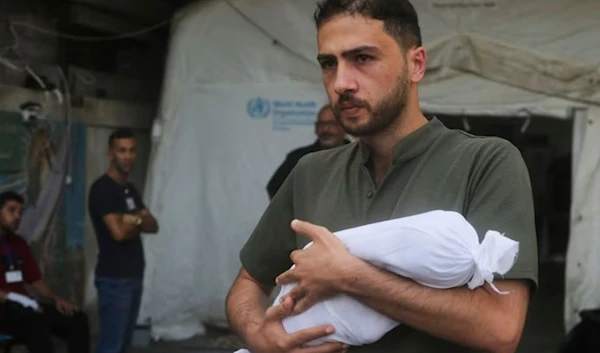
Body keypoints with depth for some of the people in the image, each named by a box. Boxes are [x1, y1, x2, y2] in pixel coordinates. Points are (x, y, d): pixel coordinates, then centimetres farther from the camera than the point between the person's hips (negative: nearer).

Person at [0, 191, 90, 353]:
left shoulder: (19, 243, 19)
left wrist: (56, 299, 2)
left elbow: (35, 280, 19)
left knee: (77, 318, -12)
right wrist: (16, 299, -25)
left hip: (23, 306, 8)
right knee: (37, 321, -37)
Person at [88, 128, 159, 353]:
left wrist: (134, 220, -13)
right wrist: (139, 223, -1)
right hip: (114, 279, -9)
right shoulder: (102, 189, -12)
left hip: (134, 276, 9)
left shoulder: (130, 189, 16)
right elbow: (118, 232, -21)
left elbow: (153, 226, 8)